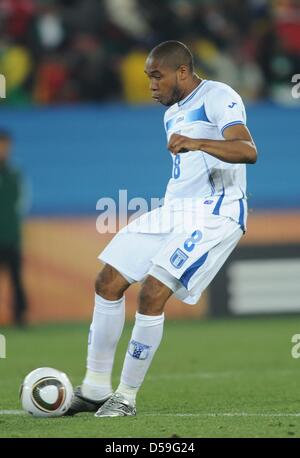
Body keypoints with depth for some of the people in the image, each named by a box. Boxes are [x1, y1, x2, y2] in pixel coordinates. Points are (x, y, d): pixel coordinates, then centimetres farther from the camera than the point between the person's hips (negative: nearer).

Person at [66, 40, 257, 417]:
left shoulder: (217, 97, -9)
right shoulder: (172, 114, 20)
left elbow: (248, 151, -25)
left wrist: (197, 143, -40)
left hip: (214, 214, -9)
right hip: (174, 211, 10)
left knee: (152, 294, -20)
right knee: (108, 283, 2)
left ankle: (126, 396, -9)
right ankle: (95, 389, 9)